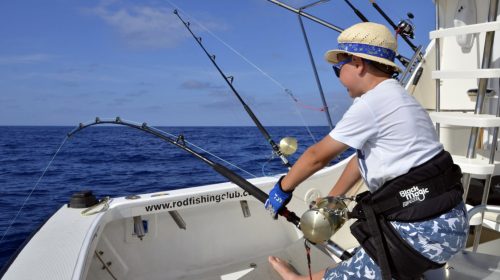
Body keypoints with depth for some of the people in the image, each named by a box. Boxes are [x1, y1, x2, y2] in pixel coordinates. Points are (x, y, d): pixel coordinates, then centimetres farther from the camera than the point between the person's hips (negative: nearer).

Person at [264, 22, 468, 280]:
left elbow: (318, 155, -9)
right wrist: (330, 201, 24)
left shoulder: (370, 104, -16)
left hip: (426, 228, -10)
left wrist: (282, 189, 6)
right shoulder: (396, 97, 14)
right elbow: (362, 158, 18)